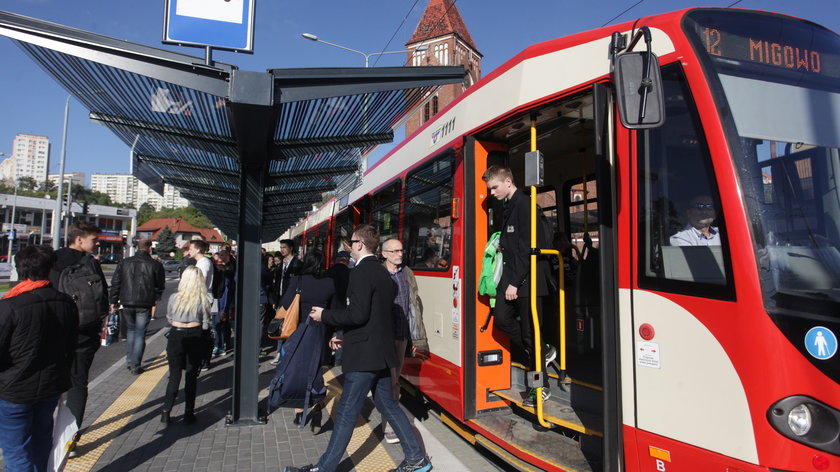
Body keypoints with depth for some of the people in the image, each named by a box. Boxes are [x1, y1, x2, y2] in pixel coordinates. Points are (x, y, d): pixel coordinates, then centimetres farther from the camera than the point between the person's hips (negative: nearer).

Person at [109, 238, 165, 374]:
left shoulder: (124, 262, 3)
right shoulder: (156, 265, -5)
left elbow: (115, 283, 6)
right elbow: (160, 286, 1)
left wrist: (114, 301, 13)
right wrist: (154, 299, 16)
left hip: (127, 303, 3)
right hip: (145, 305, -3)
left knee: (131, 329, 23)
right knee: (140, 333, 5)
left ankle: (129, 359, 21)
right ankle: (135, 365, 7)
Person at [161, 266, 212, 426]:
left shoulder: (174, 298, -6)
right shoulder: (203, 300, -9)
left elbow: (169, 319, 9)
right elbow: (206, 325, -4)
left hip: (176, 337, 1)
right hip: (195, 339, -1)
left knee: (174, 376, 12)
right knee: (191, 376, 9)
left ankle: (166, 412, 9)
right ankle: (189, 413, 15)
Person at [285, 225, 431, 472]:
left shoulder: (361, 272, -16)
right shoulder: (382, 271, 13)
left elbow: (358, 314, -23)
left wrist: (325, 315, -9)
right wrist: (344, 335, 23)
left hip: (364, 354, -9)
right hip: (382, 351, 9)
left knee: (346, 412, 1)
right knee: (388, 404, 17)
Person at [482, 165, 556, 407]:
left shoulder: (525, 205, -14)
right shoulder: (508, 207, 14)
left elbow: (527, 247, -19)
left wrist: (515, 282, -19)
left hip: (528, 278, -8)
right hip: (511, 276, 9)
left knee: (530, 332, -1)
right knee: (502, 317, 4)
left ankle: (542, 387, 13)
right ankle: (541, 353, 21)